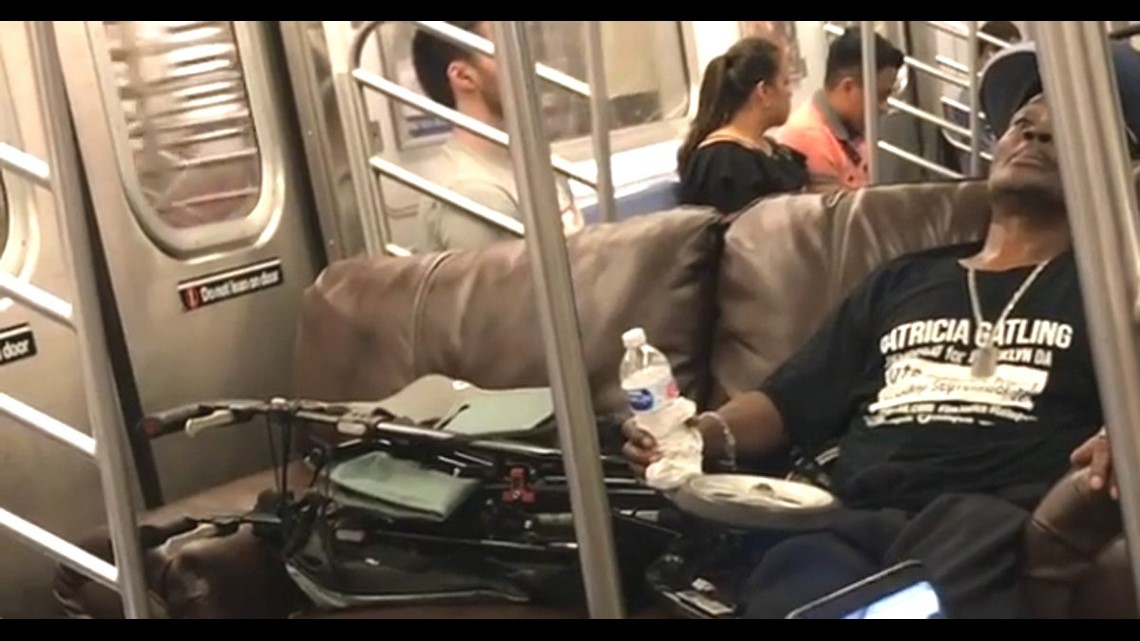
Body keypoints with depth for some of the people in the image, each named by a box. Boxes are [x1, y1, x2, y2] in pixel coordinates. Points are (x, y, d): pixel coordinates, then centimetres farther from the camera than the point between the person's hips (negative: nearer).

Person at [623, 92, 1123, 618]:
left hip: (994, 517, -2)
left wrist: (1120, 439, -17)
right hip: (860, 522, 2)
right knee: (793, 576, -35)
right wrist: (709, 431, 6)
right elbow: (788, 403, 27)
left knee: (968, 530, -41)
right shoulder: (900, 282, 32)